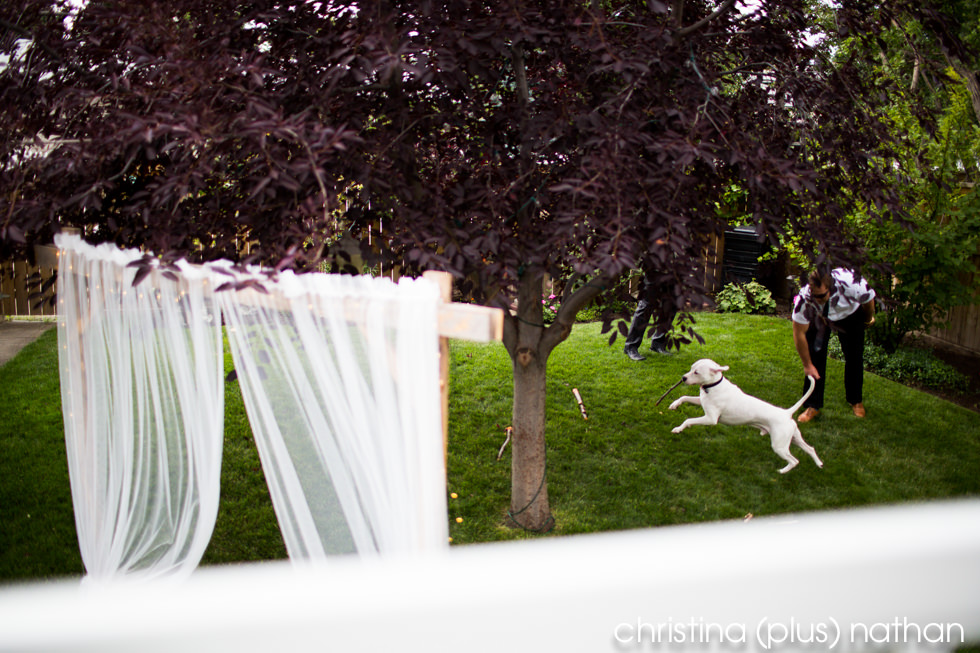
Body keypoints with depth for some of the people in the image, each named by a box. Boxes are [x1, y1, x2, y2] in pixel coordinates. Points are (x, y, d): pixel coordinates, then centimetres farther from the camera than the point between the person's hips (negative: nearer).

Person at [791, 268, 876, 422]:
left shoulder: (851, 284, -41)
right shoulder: (804, 299, -40)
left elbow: (869, 299, -16)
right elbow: (799, 334, -30)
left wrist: (869, 318, 5)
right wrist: (807, 365, -24)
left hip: (850, 315, 0)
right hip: (819, 318, 0)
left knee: (854, 358, 1)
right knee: (814, 355, -11)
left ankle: (856, 401, 23)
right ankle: (812, 406, 0)